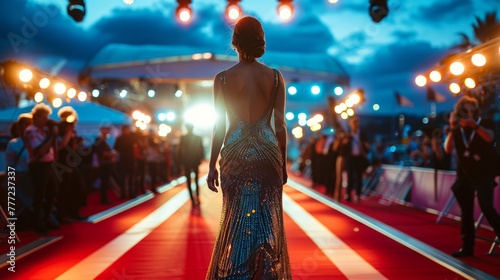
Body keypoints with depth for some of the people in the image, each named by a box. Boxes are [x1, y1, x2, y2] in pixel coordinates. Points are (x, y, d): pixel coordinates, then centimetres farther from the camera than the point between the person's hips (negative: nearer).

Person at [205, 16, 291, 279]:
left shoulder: (223, 78, -2)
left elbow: (220, 125, -2)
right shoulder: (275, 77, 0)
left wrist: (212, 165, 5)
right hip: (268, 152, 1)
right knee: (268, 221, 9)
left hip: (235, 153, 0)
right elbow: (280, 125, 1)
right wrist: (283, 162, 11)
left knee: (236, 220, 10)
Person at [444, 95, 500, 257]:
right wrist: (452, 129, -17)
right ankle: (467, 246, 10)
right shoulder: (457, 130, 5)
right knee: (466, 211, 5)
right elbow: (448, 149, -7)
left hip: (484, 173, -4)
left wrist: (474, 124, -32)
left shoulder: (485, 124, -2)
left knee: (486, 206, -18)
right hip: (464, 174, 4)